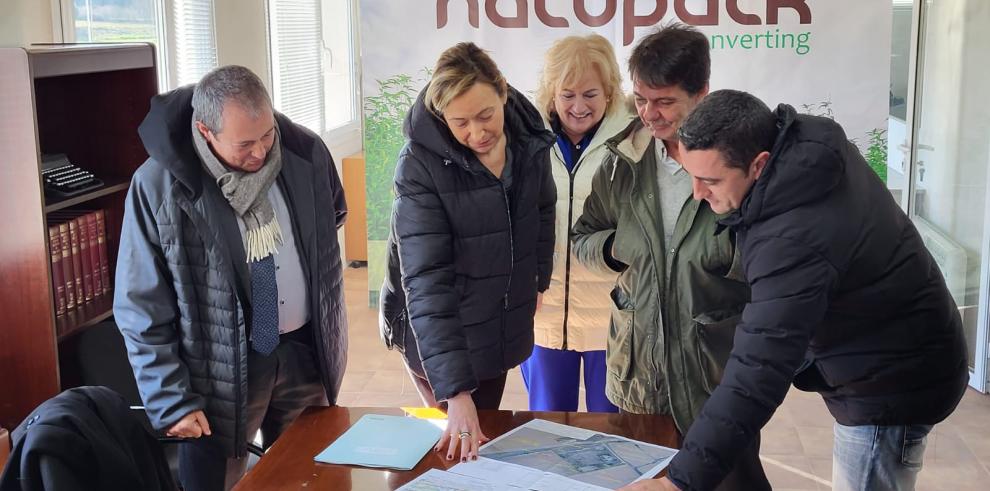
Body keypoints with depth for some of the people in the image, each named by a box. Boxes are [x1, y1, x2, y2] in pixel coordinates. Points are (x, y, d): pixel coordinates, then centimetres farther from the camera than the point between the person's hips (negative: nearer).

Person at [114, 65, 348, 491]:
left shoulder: (305, 152, -8)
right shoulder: (158, 185, -17)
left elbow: (332, 217, 14)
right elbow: (142, 310, -11)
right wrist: (172, 400, -13)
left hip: (305, 351, 4)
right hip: (220, 368, -3)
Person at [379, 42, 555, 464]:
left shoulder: (529, 137, -11)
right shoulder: (420, 164, -26)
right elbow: (426, 281, -31)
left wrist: (539, 280, 15)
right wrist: (455, 392, -37)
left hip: (504, 327, 5)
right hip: (440, 333, -5)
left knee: (488, 430, 19)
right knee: (460, 446, 6)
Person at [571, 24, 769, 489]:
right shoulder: (624, 159, 1)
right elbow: (582, 239, 11)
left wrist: (731, 251, -24)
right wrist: (617, 246, -8)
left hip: (718, 365, -4)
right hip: (637, 363, 4)